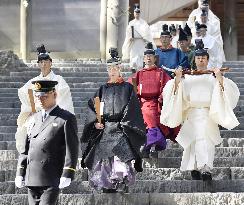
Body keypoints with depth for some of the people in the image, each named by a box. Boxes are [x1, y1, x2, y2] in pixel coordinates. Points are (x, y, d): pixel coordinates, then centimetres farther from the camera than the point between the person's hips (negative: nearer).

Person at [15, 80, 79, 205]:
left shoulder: (66, 119, -2)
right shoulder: (34, 118, 16)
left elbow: (72, 150, -7)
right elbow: (25, 148, 16)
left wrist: (67, 175, -14)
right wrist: (20, 174, 11)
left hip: (51, 180, -6)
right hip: (32, 179, 6)